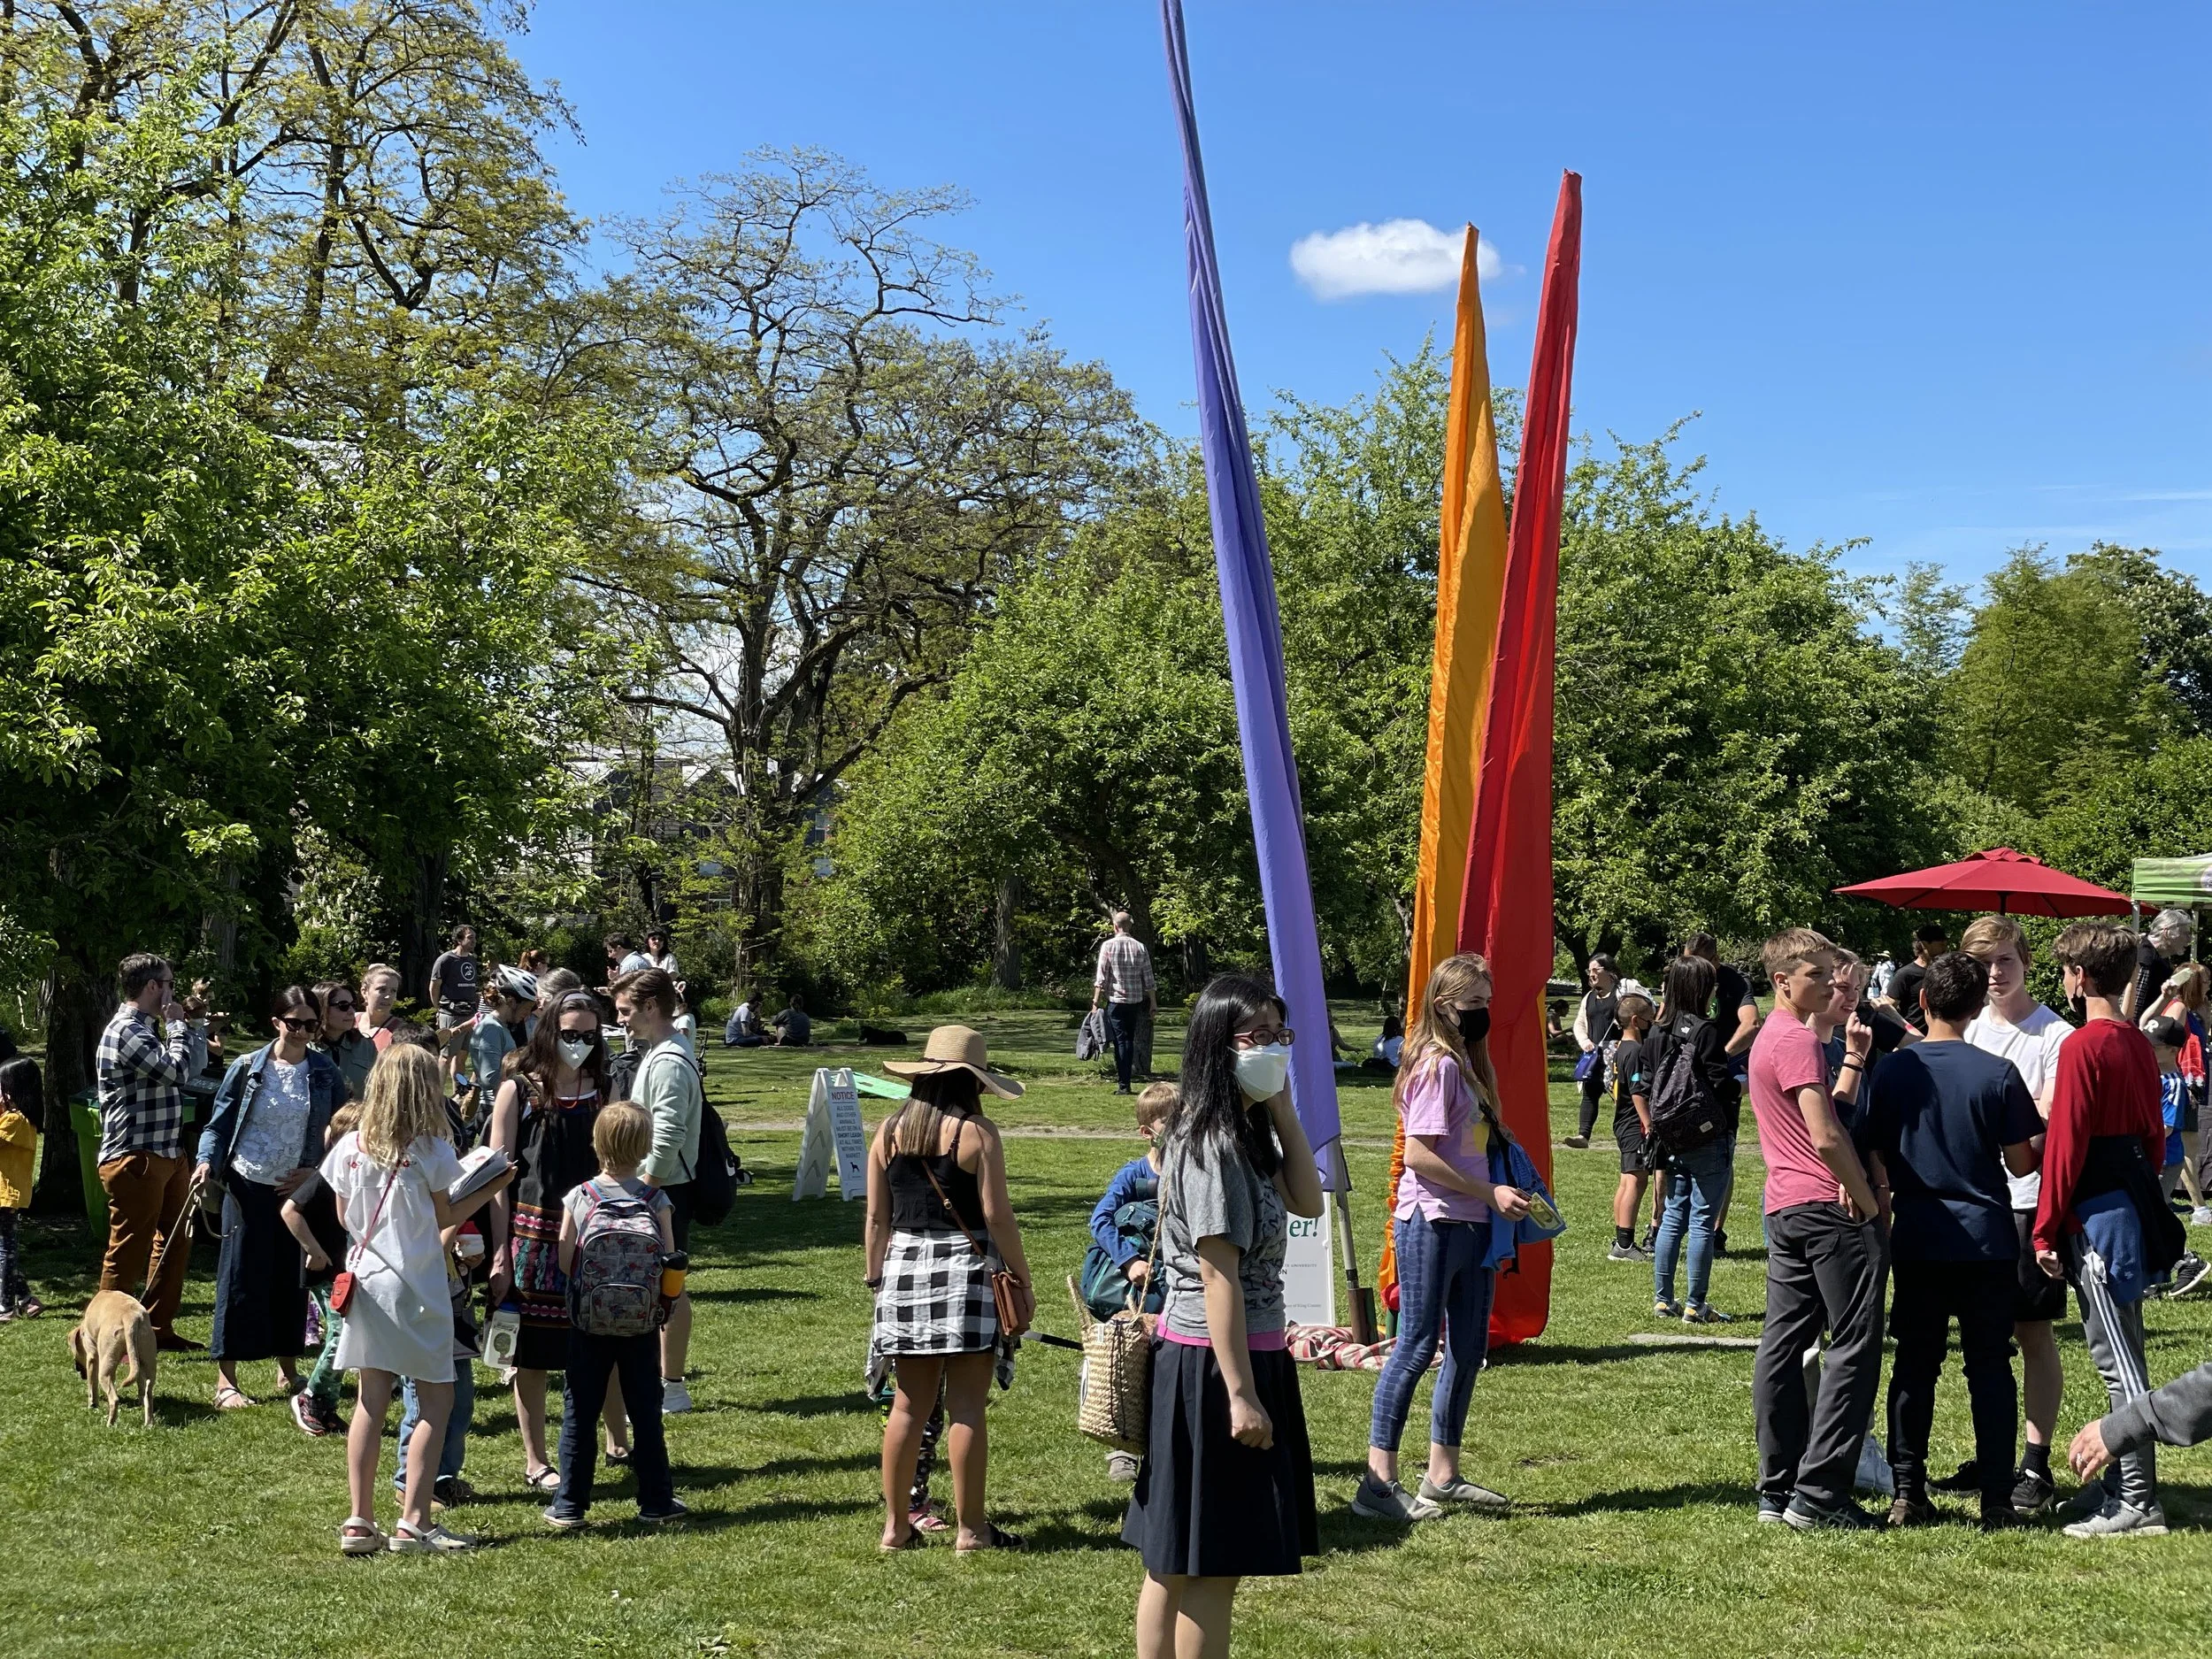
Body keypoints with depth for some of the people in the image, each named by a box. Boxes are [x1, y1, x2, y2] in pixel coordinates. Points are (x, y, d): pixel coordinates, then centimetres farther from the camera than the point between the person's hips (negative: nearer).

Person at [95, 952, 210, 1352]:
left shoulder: (147, 1028, 17)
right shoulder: (125, 1031, -15)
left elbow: (193, 1068, 23)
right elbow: (177, 1071, -21)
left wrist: (194, 1025, 17)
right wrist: (177, 1025, -7)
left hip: (167, 1154, 11)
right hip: (135, 1158, -10)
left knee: (172, 1244, 16)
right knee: (128, 1252, -6)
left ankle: (160, 1329, 24)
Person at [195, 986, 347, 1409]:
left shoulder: (324, 1072, 2)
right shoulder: (248, 1068, -4)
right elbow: (218, 1124, 1)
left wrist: (315, 1171, -5)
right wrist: (208, 1161, -15)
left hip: (298, 1189, 3)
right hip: (249, 1186, -2)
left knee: (293, 1278, 10)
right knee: (241, 1277, -2)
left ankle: (288, 1370, 23)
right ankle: (226, 1380, 3)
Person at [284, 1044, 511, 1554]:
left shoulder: (351, 1147, 3)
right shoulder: (430, 1151, -9)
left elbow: (344, 1218, 8)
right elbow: (447, 1218, 1)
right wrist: (492, 1189, 11)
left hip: (366, 1281, 5)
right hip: (417, 1288, -5)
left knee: (371, 1401, 9)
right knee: (437, 1398, 3)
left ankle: (360, 1522, 9)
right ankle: (412, 1522, -2)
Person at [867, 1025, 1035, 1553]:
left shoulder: (890, 1131, 6)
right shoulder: (977, 1133, -8)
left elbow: (877, 1216, 8)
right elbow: (997, 1216, -9)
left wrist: (874, 1273, 19)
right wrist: (1023, 1279, -1)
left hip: (904, 1265, 5)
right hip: (966, 1268, -4)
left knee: (909, 1405, 11)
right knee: (966, 1407, 0)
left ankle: (896, 1524, 15)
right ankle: (971, 1529, 5)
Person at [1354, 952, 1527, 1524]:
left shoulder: (1465, 1062, 15)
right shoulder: (1437, 1064, -14)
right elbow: (1418, 1155, -20)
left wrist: (1497, 1199, 6)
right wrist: (1490, 1194, -17)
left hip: (1471, 1226, 10)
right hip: (1432, 1225, -10)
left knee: (1469, 1349, 13)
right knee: (1417, 1346, -6)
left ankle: (1443, 1476, 22)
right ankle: (1378, 1481, -1)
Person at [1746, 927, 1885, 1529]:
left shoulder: (1766, 1038, 18)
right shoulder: (1797, 1040, -13)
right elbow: (1826, 1137, -21)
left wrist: (1853, 1057, 17)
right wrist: (1868, 1202, -11)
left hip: (1784, 1210, 10)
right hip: (1829, 1208, -10)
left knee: (1783, 1343, 9)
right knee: (1854, 1346, -4)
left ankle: (1778, 1489, 14)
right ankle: (1819, 1493, -6)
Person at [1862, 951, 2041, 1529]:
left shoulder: (1892, 1072, -2)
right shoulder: (1998, 1073, -8)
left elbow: (1874, 1160, 1)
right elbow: (2021, 1162, -2)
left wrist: (1883, 1219, 13)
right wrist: (2040, 1124, 17)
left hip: (1916, 1241, 2)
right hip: (1987, 1241, -1)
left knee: (1914, 1367, 8)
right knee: (1990, 1368, 5)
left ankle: (1907, 1494, 8)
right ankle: (1997, 1500, 5)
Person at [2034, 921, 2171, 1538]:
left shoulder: (2082, 1047, -15)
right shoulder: (2140, 1044, 10)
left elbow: (2065, 1146, -16)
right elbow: (2154, 1135, 16)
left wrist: (2046, 1230, -11)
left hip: (2096, 1213, -9)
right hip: (2136, 1205, 9)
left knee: (2118, 1361, -5)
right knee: (2123, 1355, 15)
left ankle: (2137, 1503, -2)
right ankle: (2122, 1483, 23)